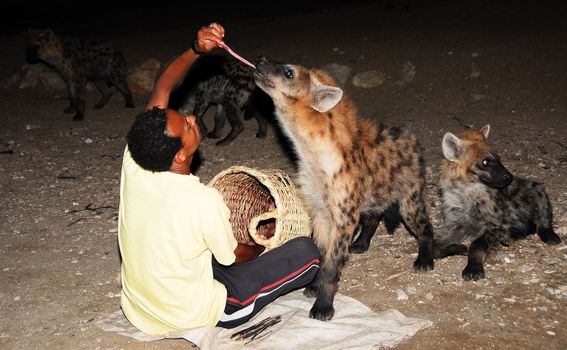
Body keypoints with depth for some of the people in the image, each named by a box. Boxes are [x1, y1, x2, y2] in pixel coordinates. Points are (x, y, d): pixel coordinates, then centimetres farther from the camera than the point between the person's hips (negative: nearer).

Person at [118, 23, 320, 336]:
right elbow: (233, 256, -11)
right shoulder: (204, 201, -33)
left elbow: (162, 90, -3)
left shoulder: (133, 163, -18)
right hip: (193, 316, -6)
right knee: (306, 252, -4)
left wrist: (196, 49, -14)